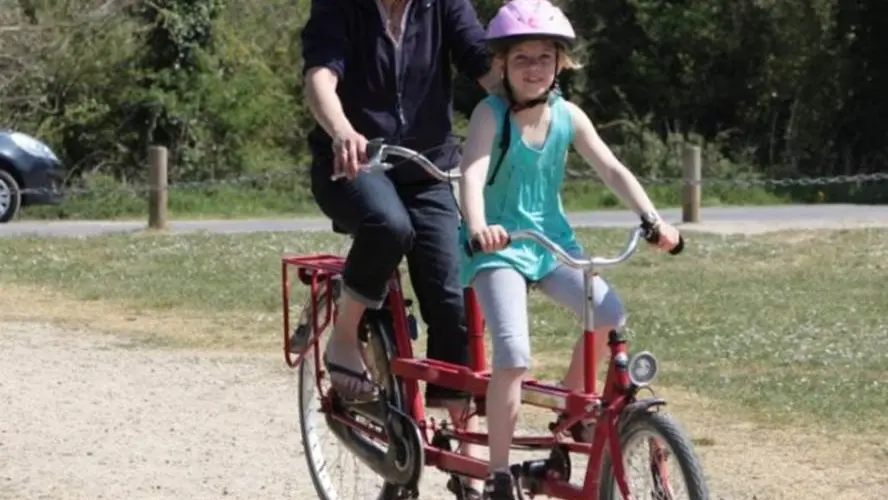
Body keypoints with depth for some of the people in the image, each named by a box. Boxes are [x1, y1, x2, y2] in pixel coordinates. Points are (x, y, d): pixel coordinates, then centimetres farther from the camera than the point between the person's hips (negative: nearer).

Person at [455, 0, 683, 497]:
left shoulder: (568, 116, -2)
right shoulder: (491, 114, -15)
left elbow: (613, 170, -5)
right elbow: (473, 173, -30)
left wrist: (653, 220, -19)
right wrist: (478, 227, -49)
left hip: (551, 239, 5)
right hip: (499, 244, -5)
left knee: (610, 313, -15)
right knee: (514, 355, -20)